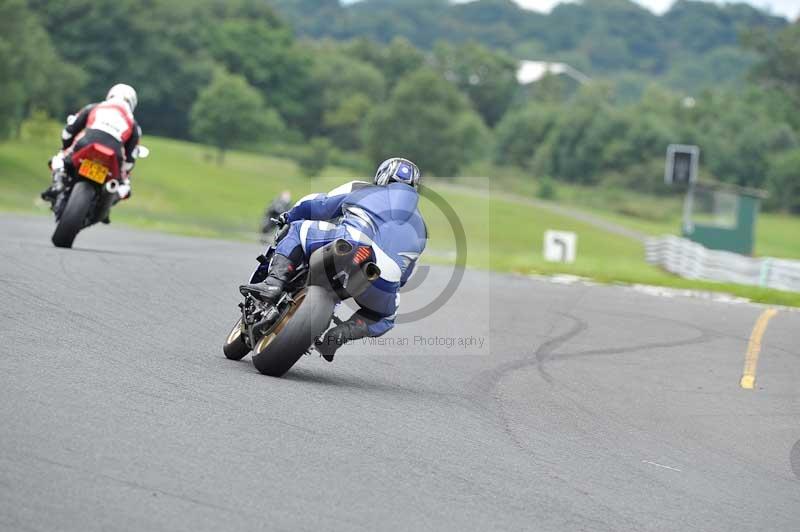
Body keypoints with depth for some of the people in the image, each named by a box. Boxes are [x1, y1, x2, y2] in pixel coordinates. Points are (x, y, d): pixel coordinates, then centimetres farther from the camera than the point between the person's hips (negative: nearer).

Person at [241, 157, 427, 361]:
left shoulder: (358, 189, 28)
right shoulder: (419, 228, 34)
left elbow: (315, 205, 34)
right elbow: (403, 277, 36)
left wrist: (288, 217, 53)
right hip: (385, 281, 2)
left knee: (298, 230, 22)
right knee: (384, 318, 32)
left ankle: (274, 282, -1)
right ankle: (339, 335, 3)